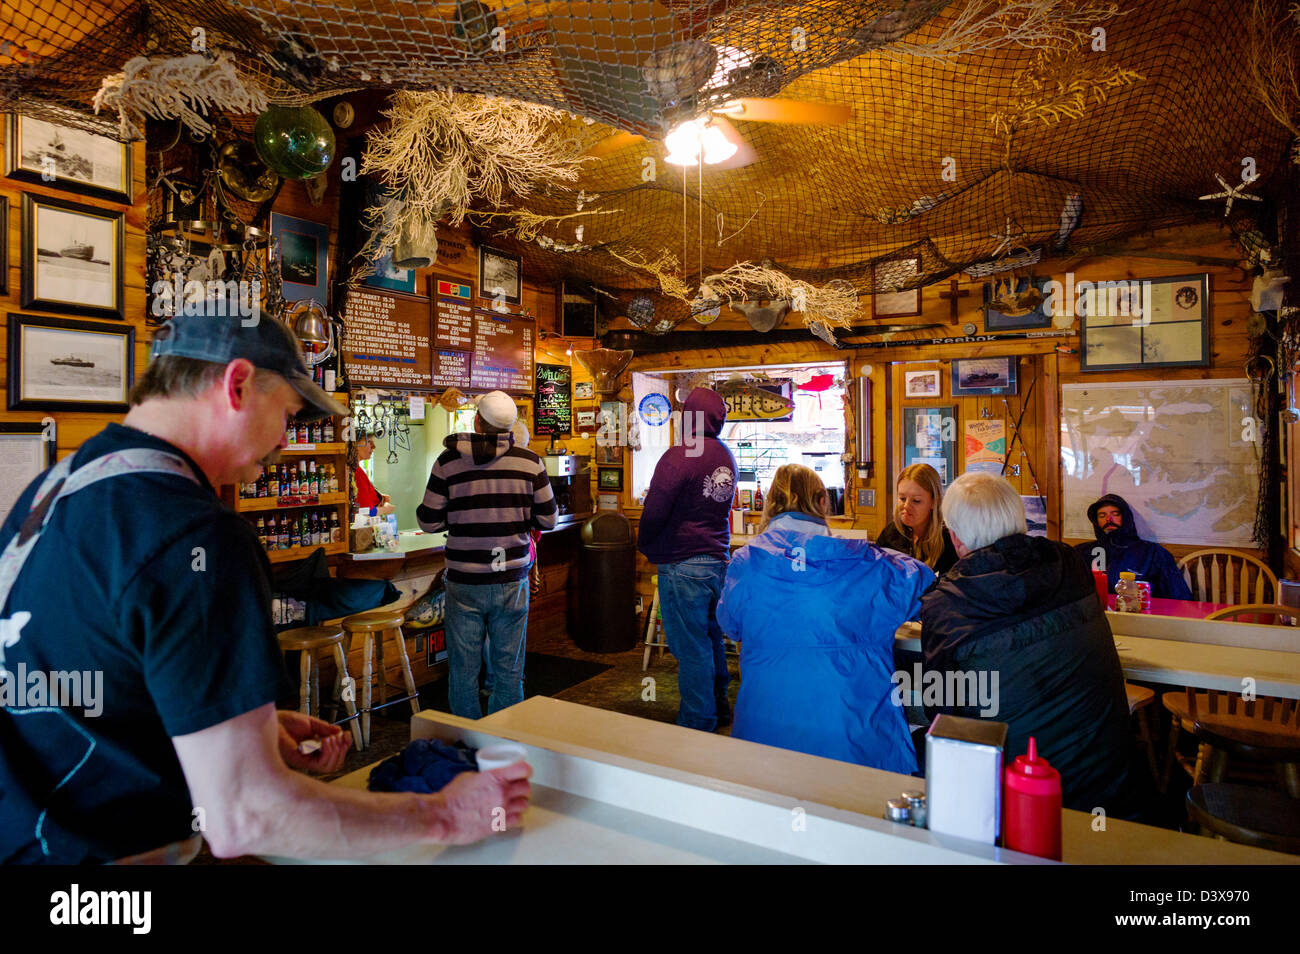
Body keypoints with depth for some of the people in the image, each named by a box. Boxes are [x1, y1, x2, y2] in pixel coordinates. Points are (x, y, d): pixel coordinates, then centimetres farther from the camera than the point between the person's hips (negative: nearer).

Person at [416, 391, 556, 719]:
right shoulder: (530, 461, -4)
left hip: (464, 580, -1)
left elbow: (429, 521, -2)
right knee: (509, 667, 13)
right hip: (512, 578, 1)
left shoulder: (448, 461, -6)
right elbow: (547, 520, 1)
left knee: (463, 667, 13)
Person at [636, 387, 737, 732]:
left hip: (683, 564, -8)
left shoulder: (678, 457, -17)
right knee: (712, 639, 21)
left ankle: (698, 725, 13)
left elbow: (653, 513, -16)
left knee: (691, 648, 2)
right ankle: (718, 707, 36)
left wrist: (645, 546, 2)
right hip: (719, 559, 8)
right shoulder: (726, 457, 7)